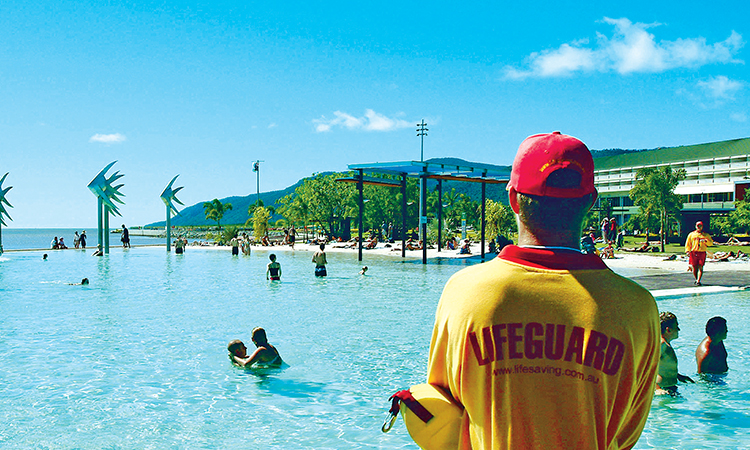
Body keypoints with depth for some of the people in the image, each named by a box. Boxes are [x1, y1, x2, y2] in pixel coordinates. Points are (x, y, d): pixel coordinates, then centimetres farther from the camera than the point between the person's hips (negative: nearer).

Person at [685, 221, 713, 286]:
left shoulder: (706, 235, 13)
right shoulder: (691, 234, 13)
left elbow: (711, 243, 7)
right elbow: (688, 244, 12)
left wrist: (706, 241, -13)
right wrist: (687, 251, -2)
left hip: (702, 253, -1)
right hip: (693, 253, 1)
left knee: (700, 267, -9)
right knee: (694, 267, 2)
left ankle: (698, 281, -11)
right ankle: (696, 279, 22)